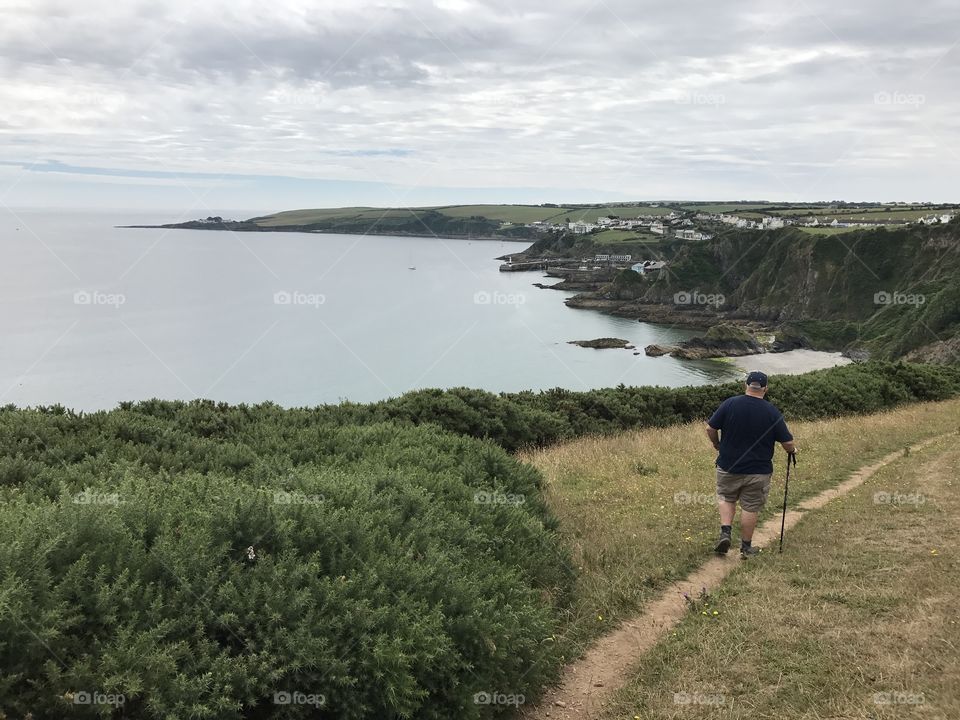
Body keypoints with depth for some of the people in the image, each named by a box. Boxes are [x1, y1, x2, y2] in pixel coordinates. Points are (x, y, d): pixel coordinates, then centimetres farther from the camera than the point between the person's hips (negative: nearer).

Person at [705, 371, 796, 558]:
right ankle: (746, 547, 20)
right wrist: (793, 450, 18)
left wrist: (717, 444, 14)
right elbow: (788, 444, -5)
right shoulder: (773, 412, -8)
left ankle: (725, 532, 4)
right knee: (750, 508, 11)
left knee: (726, 499, 21)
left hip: (728, 467, 1)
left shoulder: (730, 404, -8)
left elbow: (710, 429, -5)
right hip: (758, 471, 0)